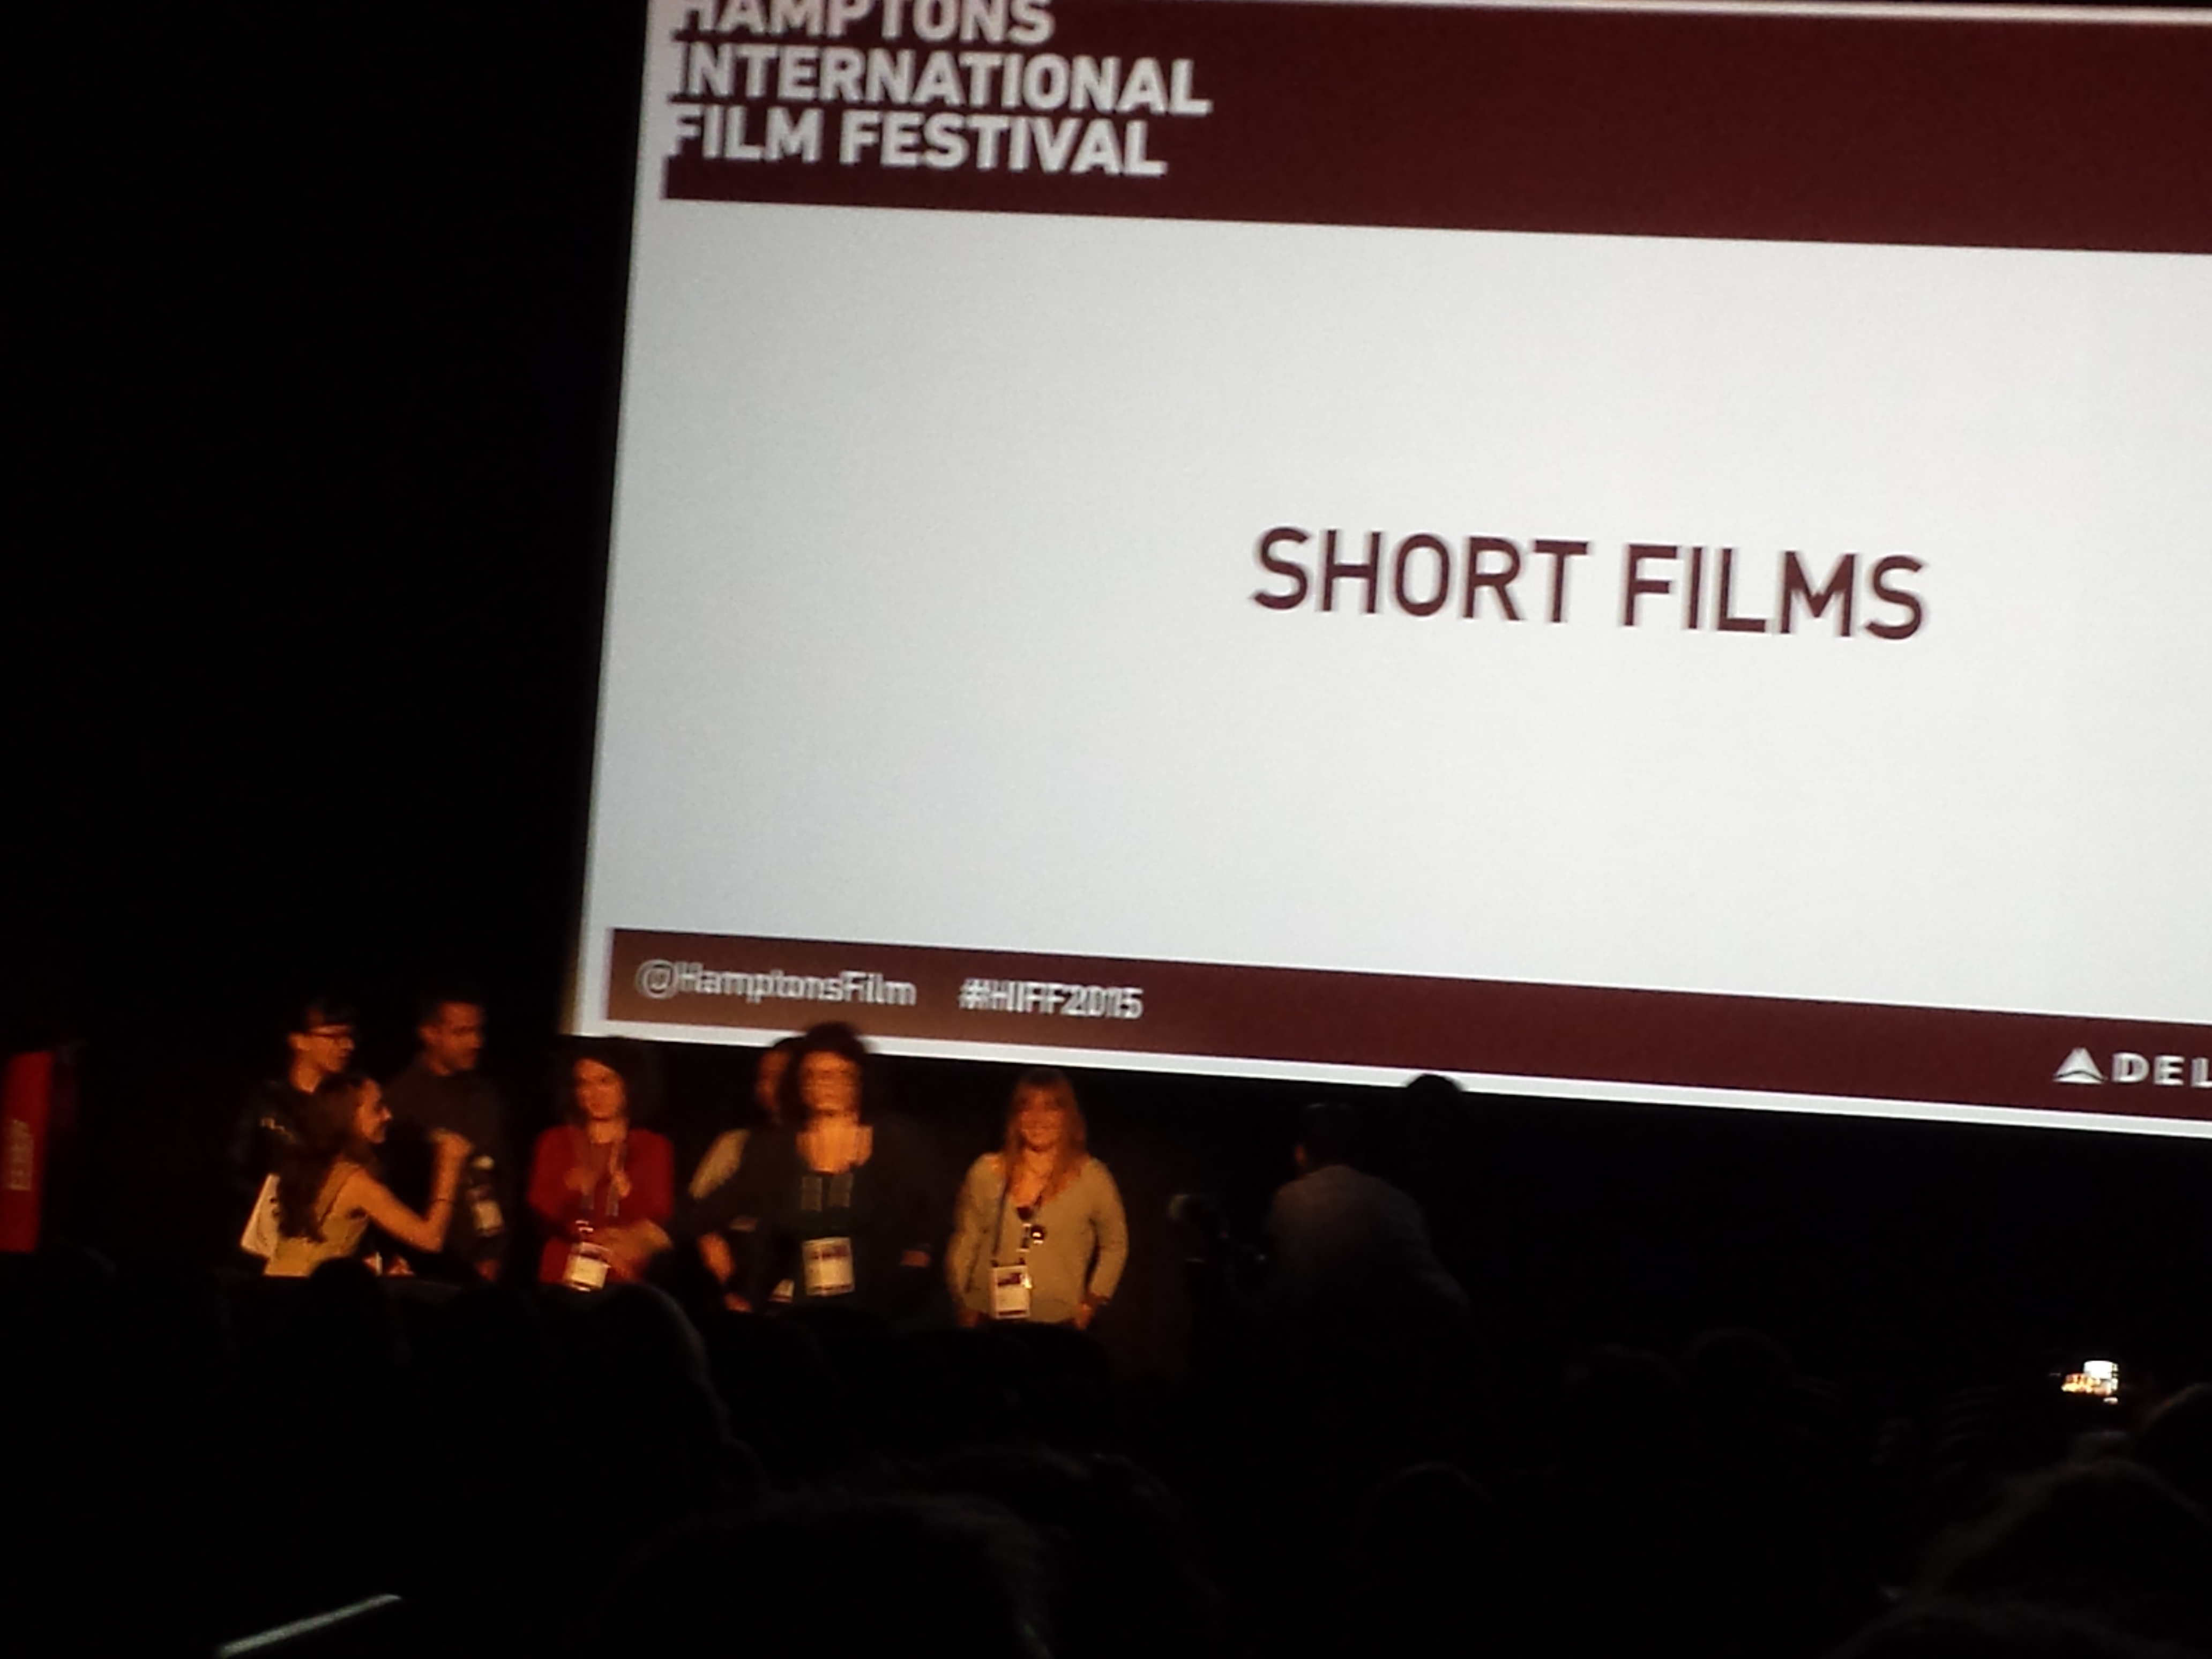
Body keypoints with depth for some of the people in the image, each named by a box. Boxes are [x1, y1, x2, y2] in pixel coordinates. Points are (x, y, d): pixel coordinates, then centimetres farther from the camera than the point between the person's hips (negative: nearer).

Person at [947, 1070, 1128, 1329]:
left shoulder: (1091, 1178, -2)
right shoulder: (987, 1172, 3)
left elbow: (1114, 1245, 9)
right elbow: (964, 1242, 10)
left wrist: (1090, 1305, 3)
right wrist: (963, 1308, 7)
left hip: (1058, 1327, -1)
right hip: (989, 1323, 2)